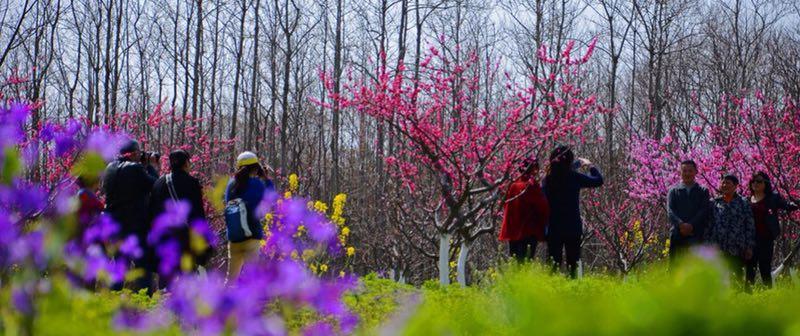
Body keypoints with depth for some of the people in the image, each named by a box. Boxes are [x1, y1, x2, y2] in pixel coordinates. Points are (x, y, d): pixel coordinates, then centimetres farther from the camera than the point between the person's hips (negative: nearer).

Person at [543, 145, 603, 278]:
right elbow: (599, 180, 0)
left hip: (553, 228, 3)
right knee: (572, 263, 4)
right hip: (573, 227, -3)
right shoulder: (575, 177, -10)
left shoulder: (548, 179, -2)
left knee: (553, 264, 7)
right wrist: (590, 165, 17)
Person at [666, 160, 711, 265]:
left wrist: (691, 225, -15)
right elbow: (670, 211, 1)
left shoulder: (703, 191, 14)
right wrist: (680, 224, -18)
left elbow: (704, 211, 0)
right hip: (677, 234, 1)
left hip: (696, 235, -1)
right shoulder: (674, 191, 15)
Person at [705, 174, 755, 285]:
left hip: (737, 249, -1)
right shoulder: (715, 203, 10)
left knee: (737, 276, -1)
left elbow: (750, 226, 5)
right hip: (717, 249, 1)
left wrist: (749, 247, 0)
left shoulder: (743, 203, 7)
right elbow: (708, 226, 12)